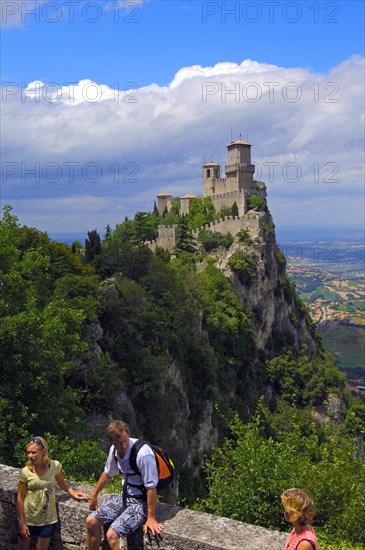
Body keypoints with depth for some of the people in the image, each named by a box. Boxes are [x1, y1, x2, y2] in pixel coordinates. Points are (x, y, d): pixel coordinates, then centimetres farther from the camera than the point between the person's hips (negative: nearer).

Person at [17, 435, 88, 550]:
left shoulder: (55, 466, -13)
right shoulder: (26, 471, -17)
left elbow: (62, 483, 7)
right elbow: (20, 497, -8)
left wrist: (73, 493, -9)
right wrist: (21, 522, -8)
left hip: (48, 519, 1)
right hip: (28, 519, -1)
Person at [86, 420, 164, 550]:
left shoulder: (143, 454, -30)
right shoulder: (114, 450, -8)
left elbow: (151, 487, -23)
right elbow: (108, 474, 13)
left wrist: (151, 518, -17)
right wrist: (94, 495, 23)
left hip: (141, 501, -7)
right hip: (124, 495, 7)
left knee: (112, 535, -21)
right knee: (91, 521, 0)